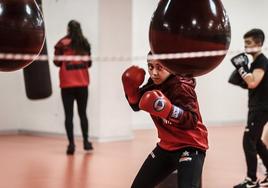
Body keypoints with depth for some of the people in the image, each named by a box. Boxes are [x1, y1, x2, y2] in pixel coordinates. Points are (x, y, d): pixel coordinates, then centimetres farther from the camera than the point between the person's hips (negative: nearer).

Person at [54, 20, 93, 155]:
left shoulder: (62, 44, -5)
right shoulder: (85, 43, 4)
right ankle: (86, 142, 18)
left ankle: (71, 144, -6)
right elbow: (89, 63, 8)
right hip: (82, 83, 3)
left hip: (67, 84, -3)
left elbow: (57, 62, -2)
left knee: (69, 115, 0)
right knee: (83, 113, 14)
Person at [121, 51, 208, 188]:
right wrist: (131, 89, -10)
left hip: (190, 146, -8)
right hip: (167, 145, 8)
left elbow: (192, 121, -35)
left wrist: (167, 109, -49)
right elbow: (137, 104, 10)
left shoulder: (182, 87, -24)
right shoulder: (154, 84, -1)